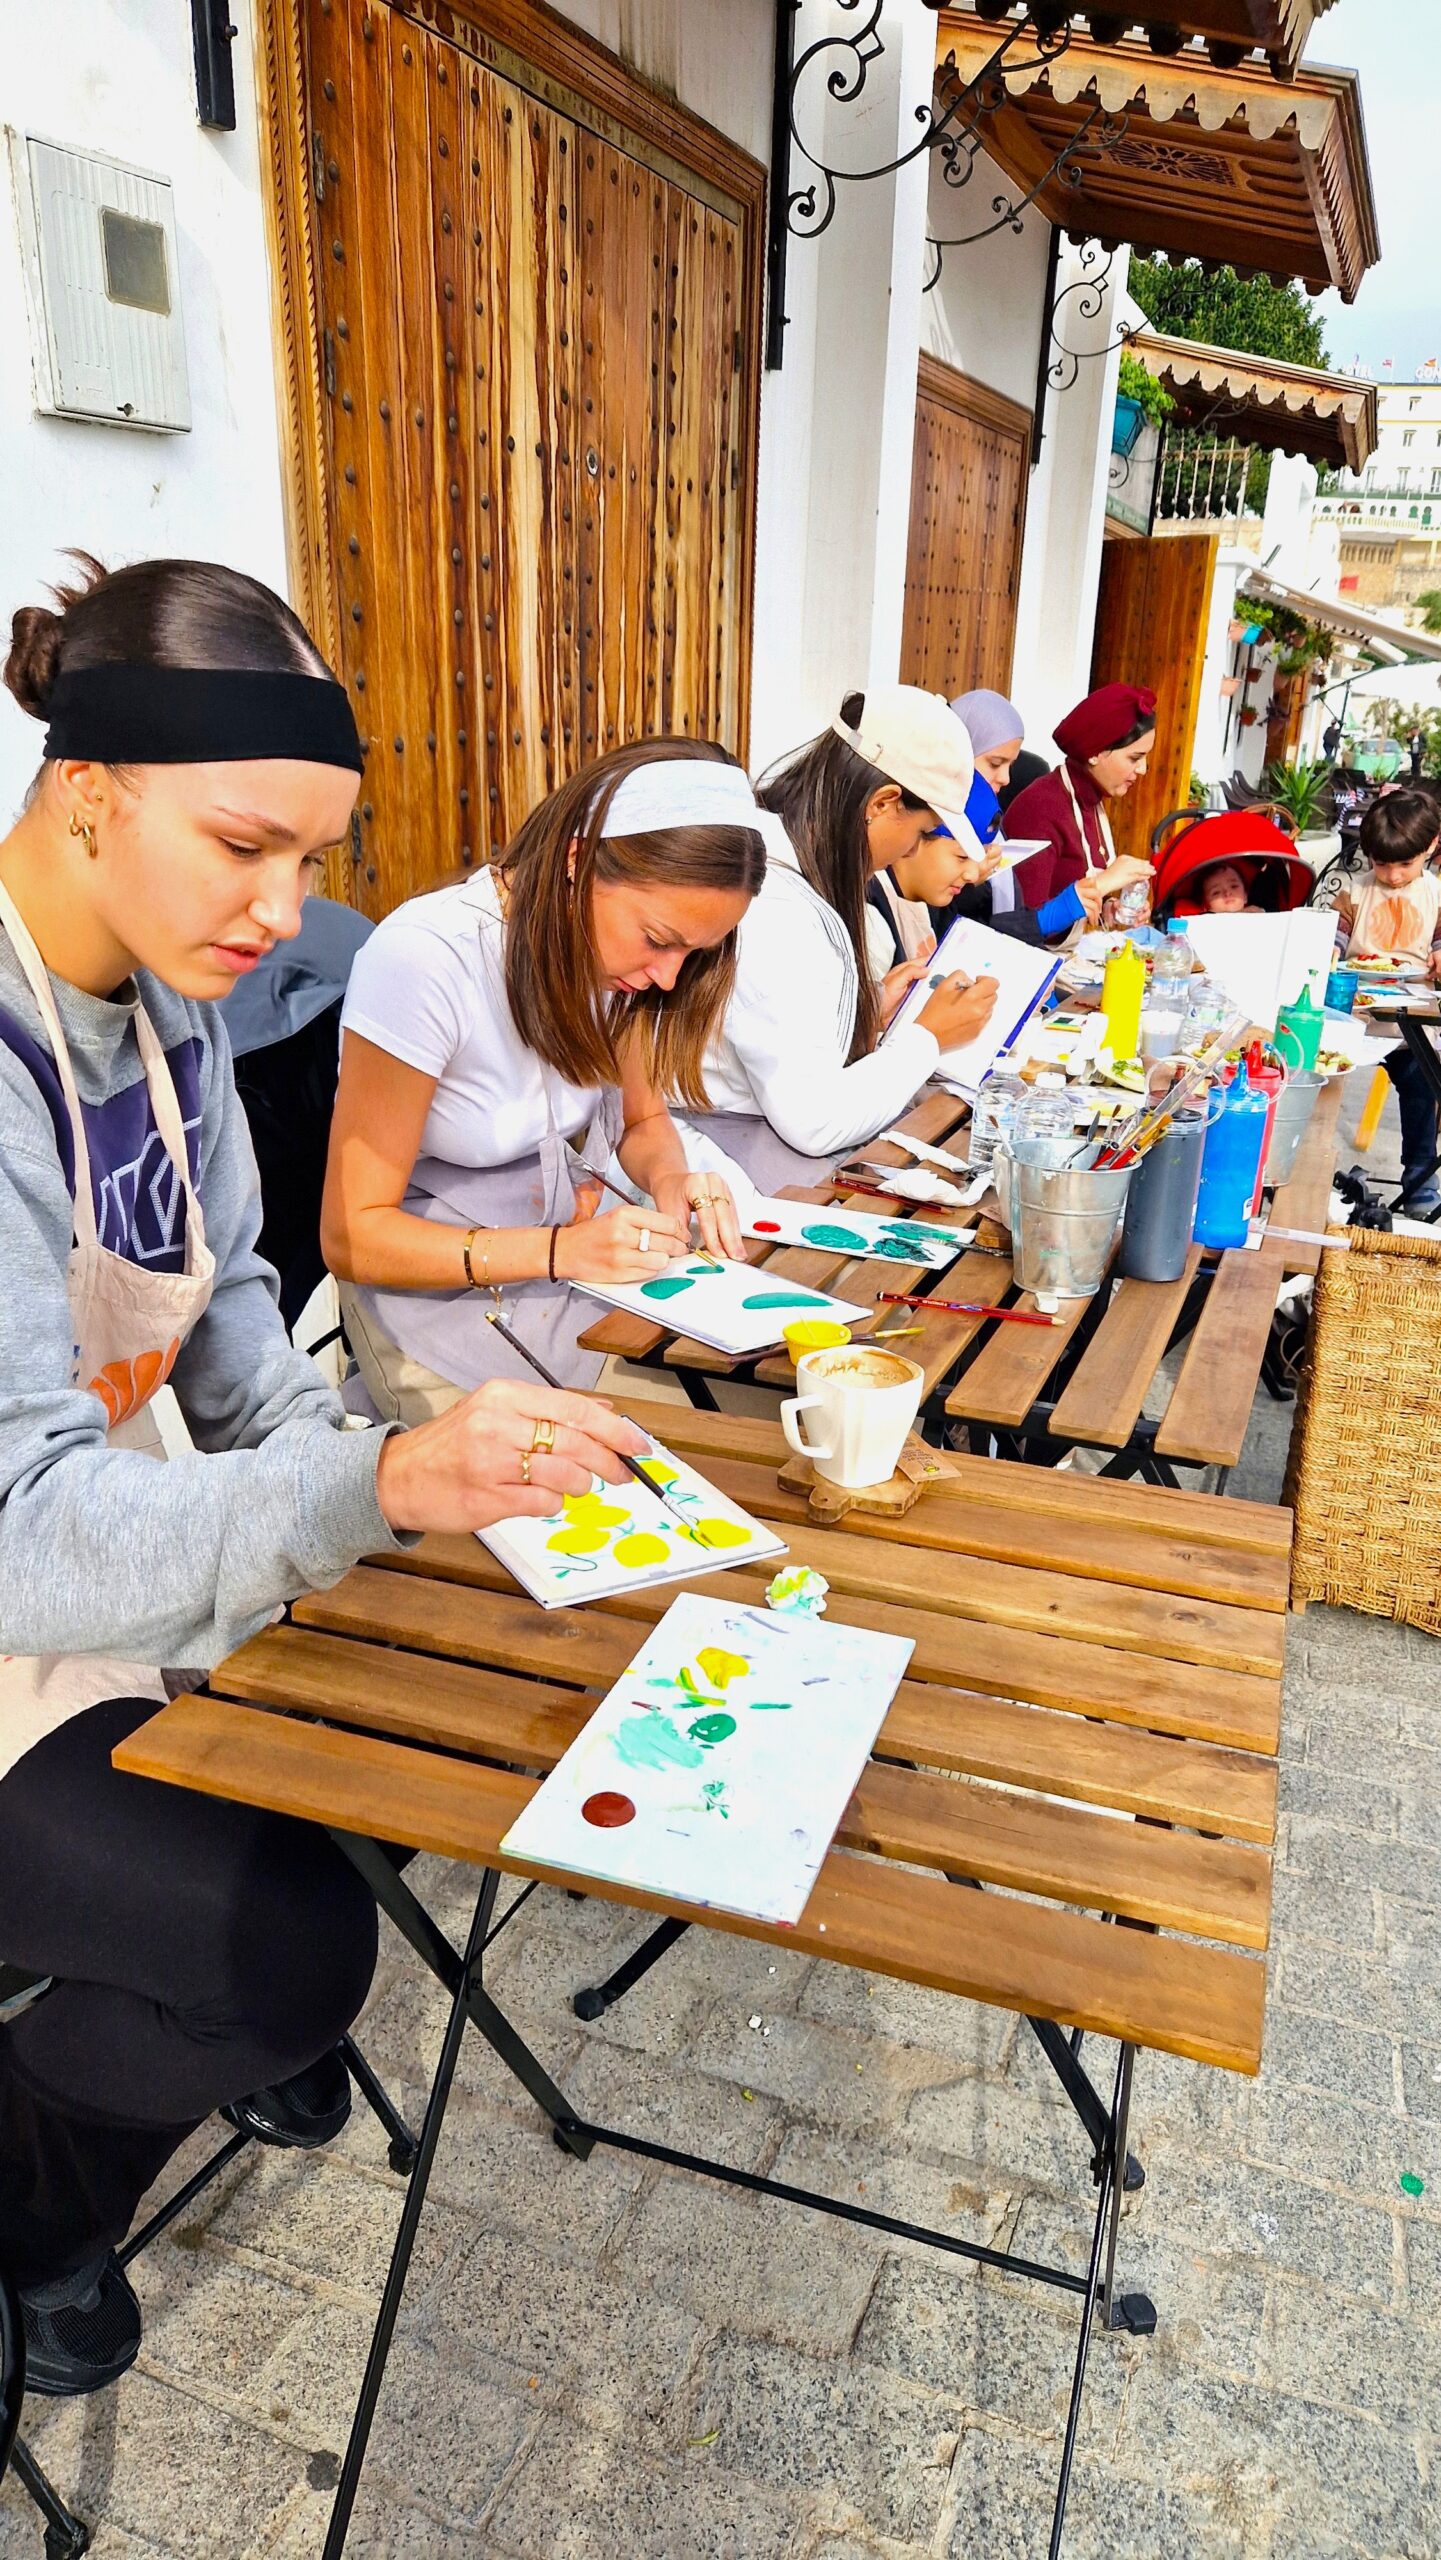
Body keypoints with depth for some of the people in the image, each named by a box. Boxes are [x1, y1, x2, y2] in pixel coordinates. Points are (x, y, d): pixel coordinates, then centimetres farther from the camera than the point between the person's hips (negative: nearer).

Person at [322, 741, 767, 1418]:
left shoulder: (609, 943, -5)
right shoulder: (423, 957, -25)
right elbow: (353, 1236, -20)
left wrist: (669, 1179, -13)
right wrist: (560, 1250, -29)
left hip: (581, 1303, 5)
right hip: (442, 1306, -5)